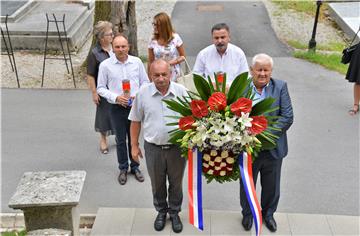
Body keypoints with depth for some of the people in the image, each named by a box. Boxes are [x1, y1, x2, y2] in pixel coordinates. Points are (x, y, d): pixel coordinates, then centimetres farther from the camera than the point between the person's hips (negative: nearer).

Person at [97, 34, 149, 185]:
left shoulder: (137, 62, -2)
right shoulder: (105, 65, -6)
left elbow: (145, 82, 7)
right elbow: (101, 88, -1)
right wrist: (115, 97, -16)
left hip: (135, 106, 1)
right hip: (117, 108, -1)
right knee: (120, 140, 11)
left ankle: (135, 167, 31)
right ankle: (123, 169, 28)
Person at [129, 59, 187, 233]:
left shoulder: (181, 91, -8)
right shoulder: (143, 93, -8)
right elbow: (136, 121, 2)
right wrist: (134, 145, 3)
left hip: (177, 147, 0)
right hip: (153, 148, 0)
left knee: (176, 183, 16)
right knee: (157, 184, 17)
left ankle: (174, 212, 37)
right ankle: (161, 211, 40)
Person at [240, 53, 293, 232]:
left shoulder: (280, 87, -7)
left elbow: (288, 117, -12)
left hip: (273, 149, 1)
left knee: (271, 187, 21)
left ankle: (268, 213, 49)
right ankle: (247, 213, 48)